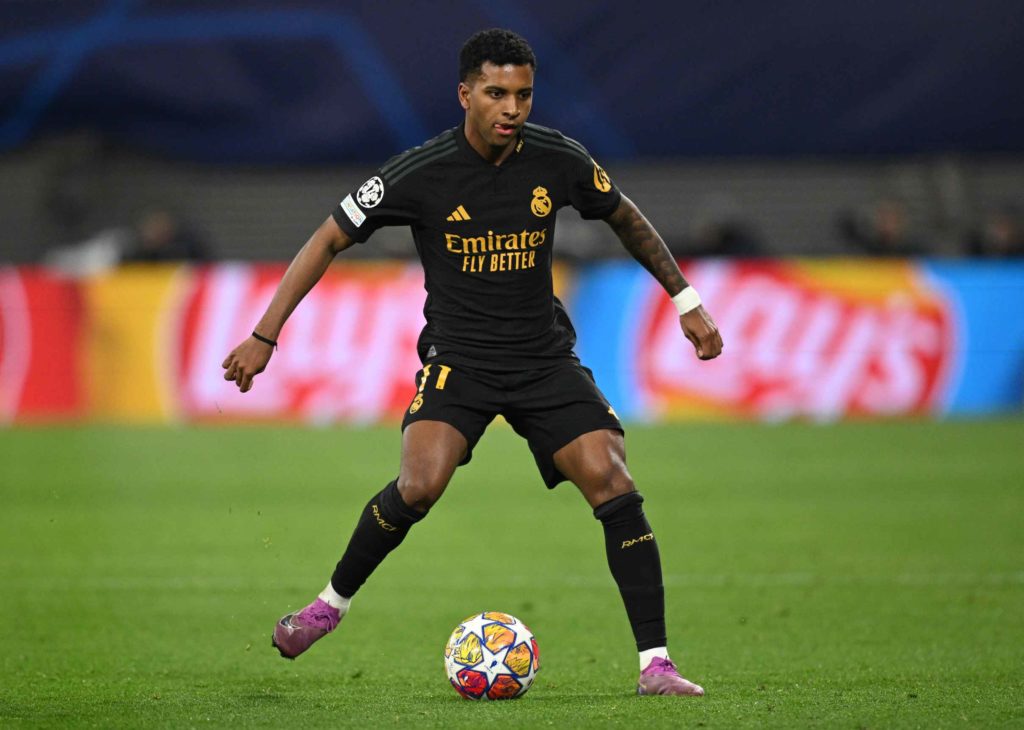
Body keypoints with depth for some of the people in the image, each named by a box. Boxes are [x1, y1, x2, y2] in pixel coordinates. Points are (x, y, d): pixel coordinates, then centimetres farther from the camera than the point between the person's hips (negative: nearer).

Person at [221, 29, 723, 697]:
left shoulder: (559, 161, -5)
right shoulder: (422, 174, -12)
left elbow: (625, 218, 16)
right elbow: (329, 241, -4)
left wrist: (688, 302, 18)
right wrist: (264, 336, -7)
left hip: (545, 358, 2)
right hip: (458, 357, -2)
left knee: (613, 485, -16)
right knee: (420, 486, -26)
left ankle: (656, 665, -11)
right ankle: (332, 603, 0)